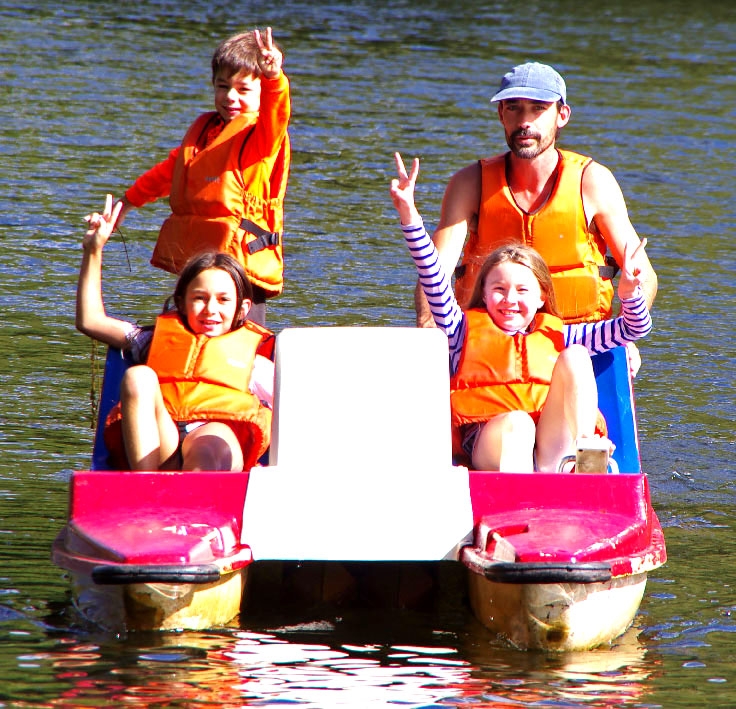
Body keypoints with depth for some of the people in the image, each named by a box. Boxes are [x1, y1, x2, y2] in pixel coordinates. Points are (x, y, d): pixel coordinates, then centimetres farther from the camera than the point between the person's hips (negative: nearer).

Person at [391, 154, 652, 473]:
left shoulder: (554, 335, 27)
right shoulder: (468, 329, 23)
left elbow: (633, 329, 25)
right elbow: (433, 278, 12)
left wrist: (629, 293, 2)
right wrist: (409, 214, 2)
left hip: (552, 443, 2)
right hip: (487, 441, -2)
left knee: (574, 355, -14)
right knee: (515, 423, -35)